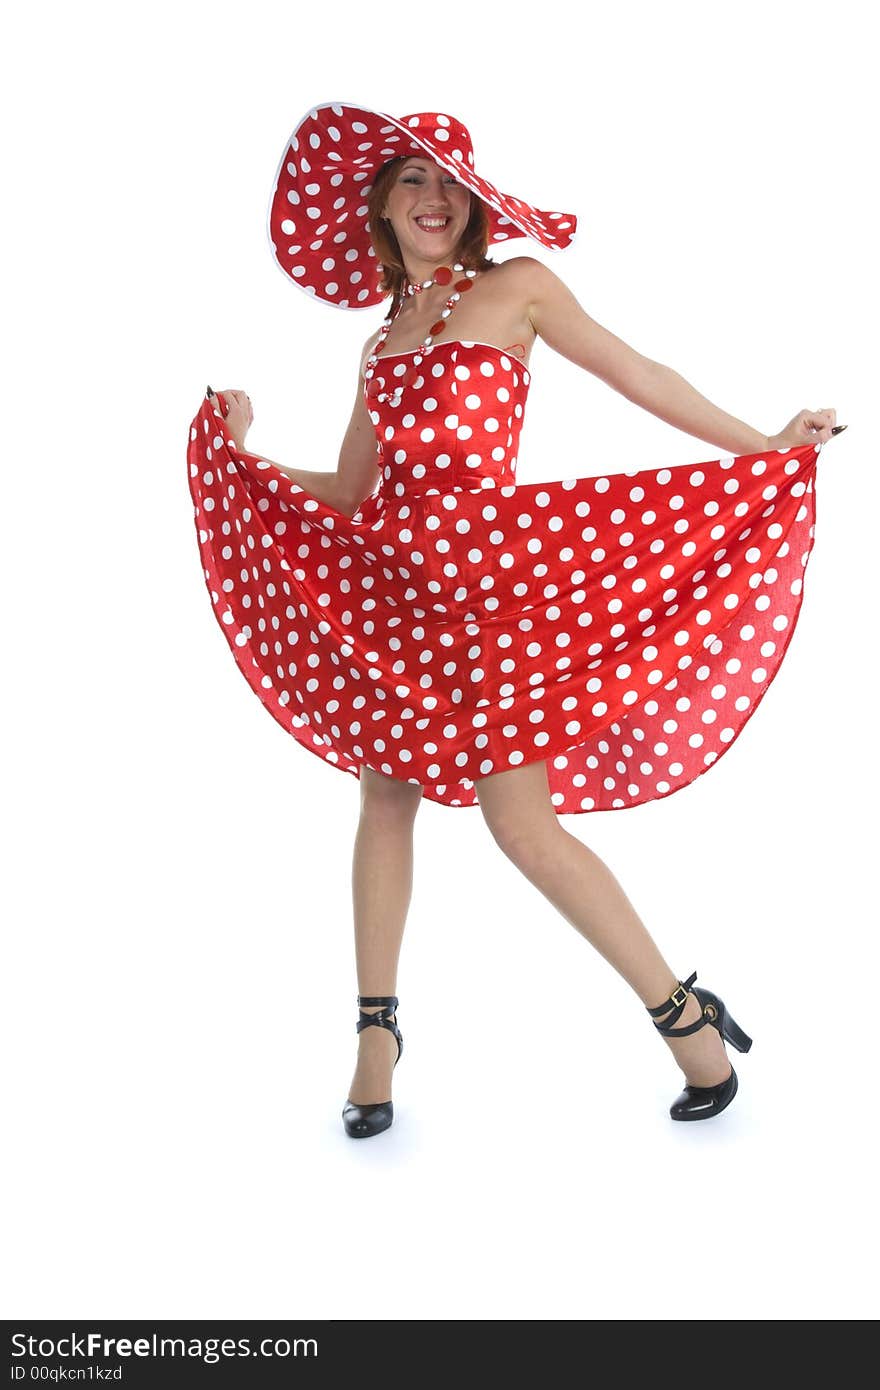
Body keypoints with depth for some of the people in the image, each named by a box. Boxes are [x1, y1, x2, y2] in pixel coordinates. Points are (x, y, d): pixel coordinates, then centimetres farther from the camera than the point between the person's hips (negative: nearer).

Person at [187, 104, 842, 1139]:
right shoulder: (384, 342, 17)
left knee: (524, 824, -10)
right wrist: (242, 451, 13)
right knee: (384, 797, 7)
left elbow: (639, 376, 6)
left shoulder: (515, 286, 3)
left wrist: (764, 448, 7)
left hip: (484, 567, -5)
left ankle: (688, 1016, 5)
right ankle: (376, 1035, 19)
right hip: (391, 577, 6)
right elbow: (348, 493, 17)